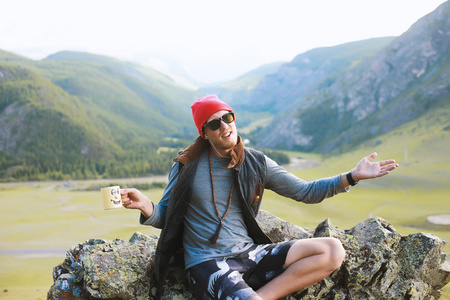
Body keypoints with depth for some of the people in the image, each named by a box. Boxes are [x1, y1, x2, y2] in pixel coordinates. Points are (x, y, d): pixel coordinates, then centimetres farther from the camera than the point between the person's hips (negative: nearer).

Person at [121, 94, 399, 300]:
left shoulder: (256, 164, 7)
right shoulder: (187, 166, 0)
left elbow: (305, 191, 11)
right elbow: (165, 216, 3)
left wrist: (352, 176, 1)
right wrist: (146, 207, -22)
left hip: (250, 253, 5)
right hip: (207, 262, -5)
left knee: (332, 250, -12)